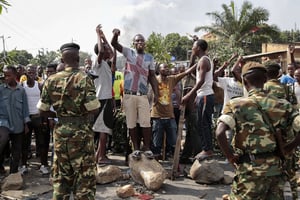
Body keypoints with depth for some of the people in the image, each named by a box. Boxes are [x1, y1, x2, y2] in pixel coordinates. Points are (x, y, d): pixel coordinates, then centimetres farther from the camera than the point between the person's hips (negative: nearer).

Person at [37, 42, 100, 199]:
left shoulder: (51, 80, 1)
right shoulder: (84, 79, -12)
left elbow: (42, 110, 4)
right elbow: (94, 110, -17)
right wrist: (83, 114, 5)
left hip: (60, 132, 5)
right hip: (81, 132, -4)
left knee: (61, 175, 17)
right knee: (84, 175, 6)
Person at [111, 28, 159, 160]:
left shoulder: (149, 58, 10)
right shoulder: (129, 53, 7)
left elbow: (152, 77, 10)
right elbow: (114, 44, -5)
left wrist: (156, 93, 2)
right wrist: (116, 34, -27)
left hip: (142, 95, 1)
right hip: (129, 95, 0)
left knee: (146, 123, -2)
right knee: (131, 123, 4)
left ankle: (147, 148, 9)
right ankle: (136, 148, 14)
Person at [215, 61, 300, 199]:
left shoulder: (236, 104, -9)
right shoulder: (283, 105, 2)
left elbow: (219, 133, -22)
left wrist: (230, 157, -9)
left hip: (251, 169, -4)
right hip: (276, 167, 4)